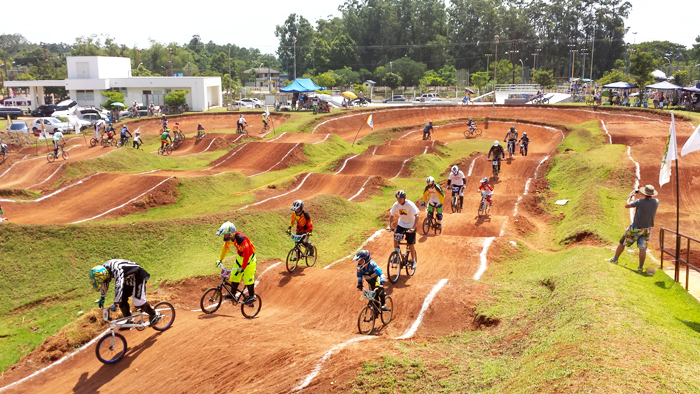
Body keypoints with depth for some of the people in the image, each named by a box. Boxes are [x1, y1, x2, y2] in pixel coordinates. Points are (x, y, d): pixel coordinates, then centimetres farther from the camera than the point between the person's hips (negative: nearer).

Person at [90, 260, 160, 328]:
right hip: (128, 278, 9)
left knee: (138, 302, -13)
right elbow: (104, 283, 9)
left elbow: (119, 287, -42)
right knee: (122, 300, 3)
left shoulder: (117, 270, -37)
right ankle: (129, 321, 17)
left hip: (138, 276, -9)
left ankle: (154, 315, 8)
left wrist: (115, 304, -41)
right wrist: (102, 298, 15)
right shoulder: (103, 268, -9)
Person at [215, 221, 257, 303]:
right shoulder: (229, 238, -11)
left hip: (249, 258, -8)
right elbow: (225, 247, 8)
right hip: (240, 257, 8)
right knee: (234, 275, 6)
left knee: (248, 277, -6)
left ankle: (251, 296, 8)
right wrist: (220, 260, 7)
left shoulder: (241, 239, -35)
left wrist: (242, 267, -29)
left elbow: (246, 254, -32)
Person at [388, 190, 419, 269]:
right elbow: (391, 215, -2)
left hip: (410, 226, -3)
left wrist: (413, 228, -39)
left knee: (411, 245, 1)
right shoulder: (396, 205, -14)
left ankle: (413, 261, 18)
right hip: (401, 224, 3)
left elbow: (416, 216, -29)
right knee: (395, 238, -18)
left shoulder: (410, 204, -25)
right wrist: (389, 226, -16)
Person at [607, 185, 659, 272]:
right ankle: (640, 267, 1)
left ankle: (614, 259, 24)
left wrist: (630, 196, 5)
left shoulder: (640, 202, -22)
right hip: (647, 229, 4)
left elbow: (626, 205, -10)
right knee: (642, 248, 3)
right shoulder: (656, 202, -7)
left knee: (622, 242, 13)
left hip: (636, 228, -4)